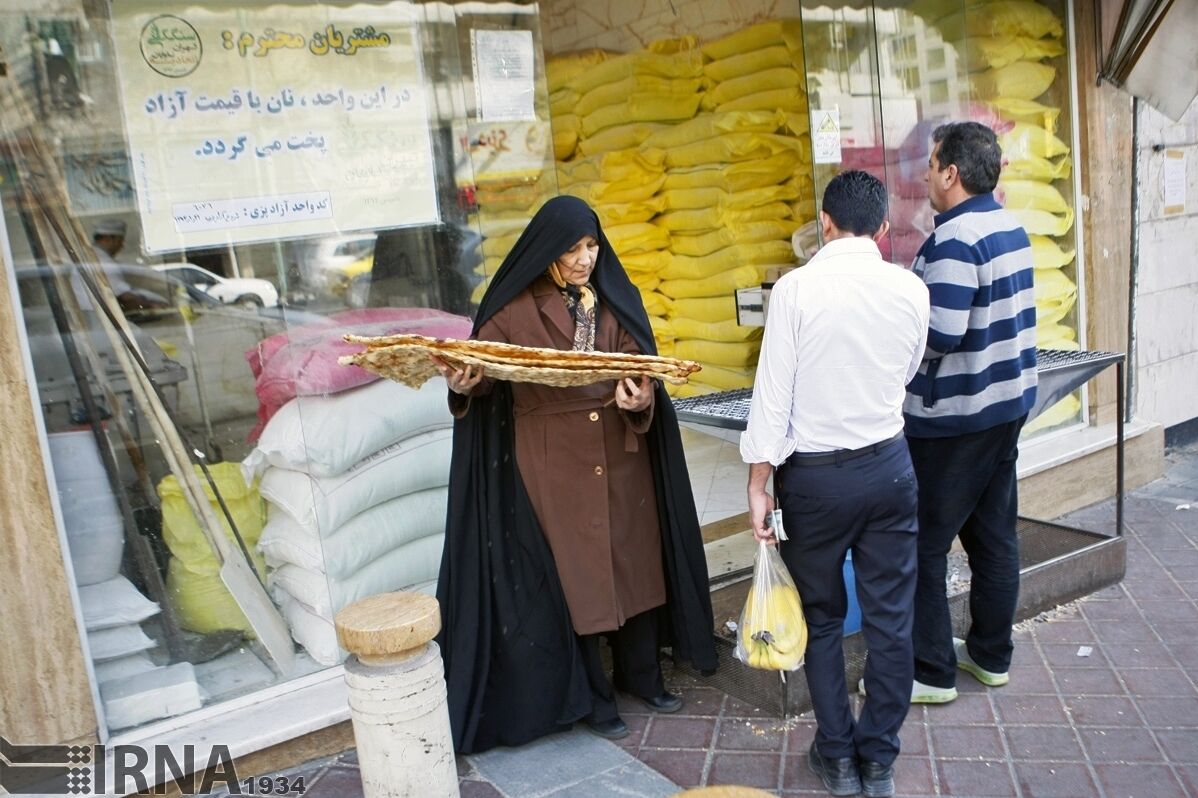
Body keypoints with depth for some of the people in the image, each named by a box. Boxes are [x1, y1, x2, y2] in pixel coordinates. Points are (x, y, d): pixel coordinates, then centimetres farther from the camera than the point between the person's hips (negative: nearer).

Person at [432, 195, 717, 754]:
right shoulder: (514, 309, -4)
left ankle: (641, 674, 32)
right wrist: (463, 382, -30)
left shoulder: (615, 300, 5)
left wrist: (641, 399, -20)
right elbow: (484, 373, -7)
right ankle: (591, 695, 22)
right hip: (552, 460, -3)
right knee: (571, 575, 4)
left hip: (620, 452, 4)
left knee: (634, 561, 11)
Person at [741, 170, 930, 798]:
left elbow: (772, 394, -13)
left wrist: (759, 486, -7)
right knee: (889, 618, 12)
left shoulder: (796, 289, -12)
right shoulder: (911, 290, -1)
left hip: (815, 475, -3)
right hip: (889, 468, 3)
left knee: (822, 617, 13)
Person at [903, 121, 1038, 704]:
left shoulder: (953, 241, -20)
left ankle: (932, 672, 11)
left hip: (951, 418, -9)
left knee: (923, 545, 2)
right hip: (1008, 404, 9)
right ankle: (991, 655, 29)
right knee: (994, 534, 16)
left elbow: (941, 334, -27)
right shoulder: (1012, 229, 8)